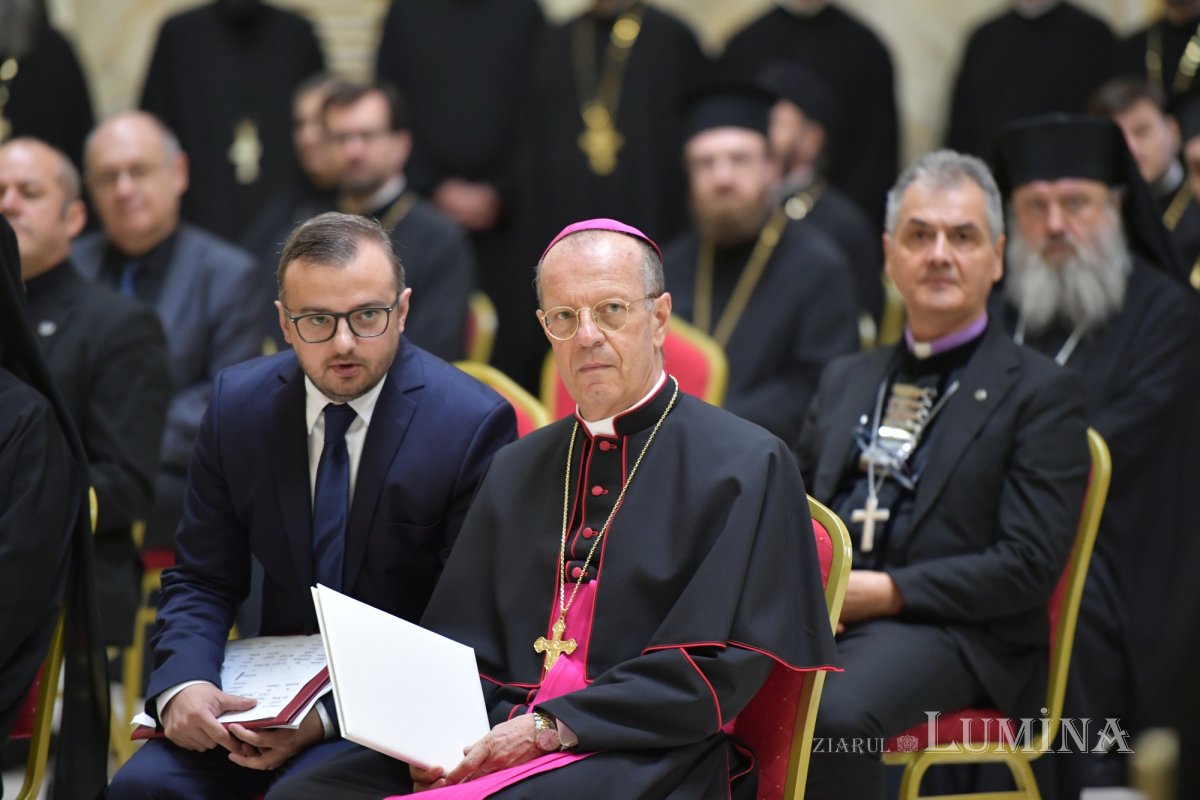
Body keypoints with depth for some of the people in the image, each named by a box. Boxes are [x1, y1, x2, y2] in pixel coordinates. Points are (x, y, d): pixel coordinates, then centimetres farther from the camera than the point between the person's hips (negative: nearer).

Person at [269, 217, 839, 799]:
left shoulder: (746, 467, 0)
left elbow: (715, 667, -8)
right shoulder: (517, 471, 19)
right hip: (501, 744, 6)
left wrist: (551, 726, -14)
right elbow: (464, 644, 17)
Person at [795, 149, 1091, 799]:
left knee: (837, 711, -37)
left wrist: (888, 593, -14)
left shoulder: (1040, 392, 4)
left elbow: (1029, 567, -5)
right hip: (818, 616, 5)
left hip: (952, 630, -5)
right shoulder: (845, 381, 24)